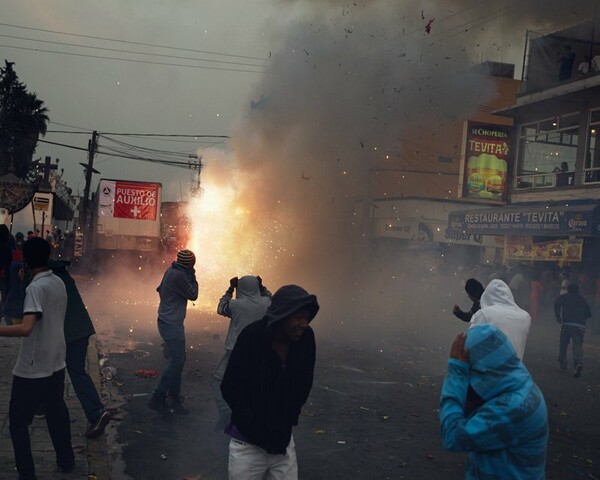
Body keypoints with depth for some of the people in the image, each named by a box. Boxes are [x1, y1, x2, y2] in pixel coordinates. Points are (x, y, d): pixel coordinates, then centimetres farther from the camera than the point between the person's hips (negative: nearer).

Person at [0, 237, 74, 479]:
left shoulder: (36, 287, -21)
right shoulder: (59, 282, 4)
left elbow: (25, 329, -33)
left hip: (32, 368, -8)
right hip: (56, 363, 8)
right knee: (57, 413, 20)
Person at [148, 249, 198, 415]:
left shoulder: (171, 271, 5)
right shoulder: (179, 276, -23)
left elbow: (160, 289, 18)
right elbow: (193, 295, -13)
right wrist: (192, 277, -5)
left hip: (170, 322, 10)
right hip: (172, 324, -10)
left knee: (177, 361, 15)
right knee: (178, 361, -7)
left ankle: (175, 399, 23)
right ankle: (158, 398, -3)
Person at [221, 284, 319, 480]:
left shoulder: (306, 338, -8)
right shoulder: (252, 337, -19)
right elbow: (230, 387, -15)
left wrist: (289, 420, 3)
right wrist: (257, 426, -13)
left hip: (283, 439, 4)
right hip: (249, 442, -4)